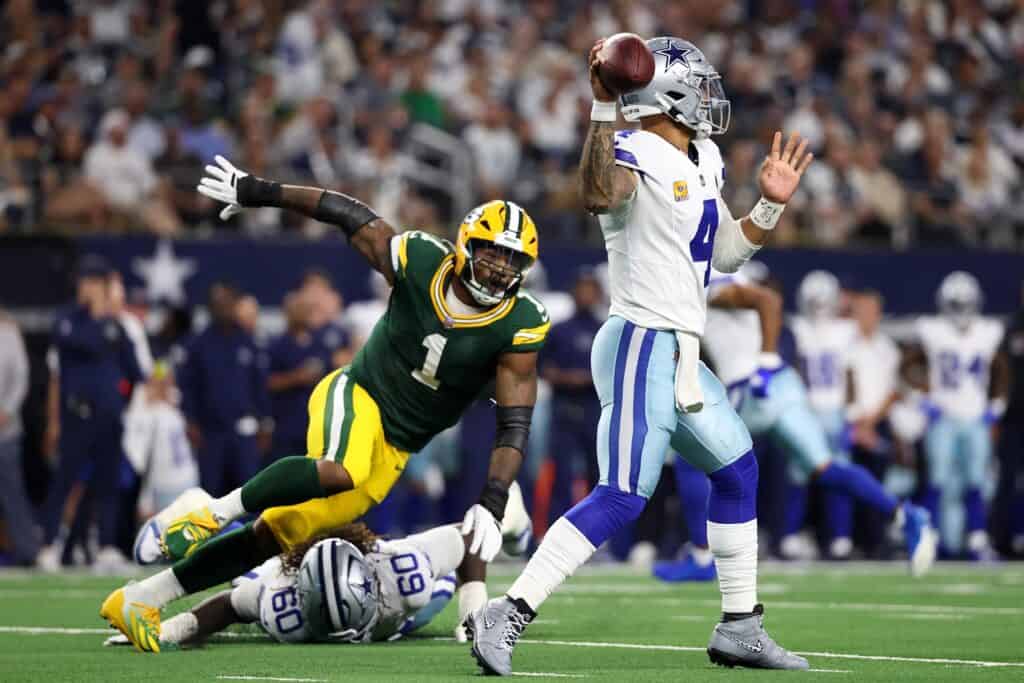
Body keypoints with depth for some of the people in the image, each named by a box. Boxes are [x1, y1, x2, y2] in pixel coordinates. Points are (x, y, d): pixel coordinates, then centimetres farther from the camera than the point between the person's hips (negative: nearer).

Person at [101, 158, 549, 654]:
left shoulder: (518, 328, -14)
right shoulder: (419, 261, -14)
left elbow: (514, 426, -14)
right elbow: (350, 214, -2)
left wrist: (492, 502, -27)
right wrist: (256, 192, 4)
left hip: (393, 450, 2)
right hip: (356, 395, -2)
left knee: (277, 536, -1)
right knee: (341, 472, -39)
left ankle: (139, 601, 7)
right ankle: (216, 512, -20)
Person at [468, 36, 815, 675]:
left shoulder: (704, 163, 14)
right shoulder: (635, 154, -14)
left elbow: (725, 255, 22)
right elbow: (598, 196, -37)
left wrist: (771, 205, 11)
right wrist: (604, 107, -41)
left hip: (682, 356, 10)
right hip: (642, 346, -10)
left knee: (737, 470, 18)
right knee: (623, 498, -17)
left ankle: (739, 627, 28)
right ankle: (506, 616, -17)